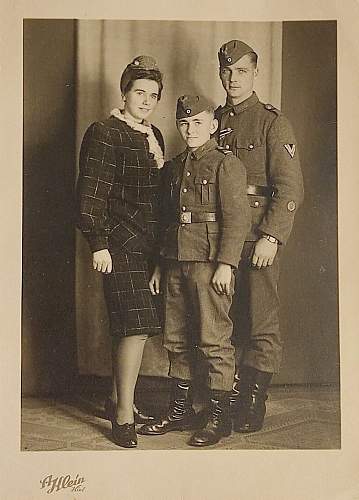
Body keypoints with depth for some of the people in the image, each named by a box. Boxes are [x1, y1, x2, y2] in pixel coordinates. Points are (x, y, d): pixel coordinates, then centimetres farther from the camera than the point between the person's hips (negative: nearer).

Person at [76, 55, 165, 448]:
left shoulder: (153, 136, 17)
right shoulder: (104, 133, -6)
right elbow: (91, 195, -12)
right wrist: (98, 244, -15)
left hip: (149, 244, 7)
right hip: (120, 244, -7)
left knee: (129, 326, 12)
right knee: (137, 324, -12)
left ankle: (117, 398, 27)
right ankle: (124, 414, -2)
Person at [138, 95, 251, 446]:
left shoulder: (226, 164, -2)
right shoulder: (173, 168, 18)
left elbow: (237, 218, -10)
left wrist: (226, 265, -17)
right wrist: (160, 266, 16)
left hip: (210, 264, -7)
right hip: (176, 265, 7)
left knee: (214, 341, -2)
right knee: (176, 340, 11)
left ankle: (219, 416, 8)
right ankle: (180, 410, 23)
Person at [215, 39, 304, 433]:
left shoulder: (272, 122, -1)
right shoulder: (214, 121, 15)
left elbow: (290, 187, -8)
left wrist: (270, 237, -16)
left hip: (258, 236, -5)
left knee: (262, 324, -1)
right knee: (227, 321, 10)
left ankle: (254, 404, 9)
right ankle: (233, 396, 21)